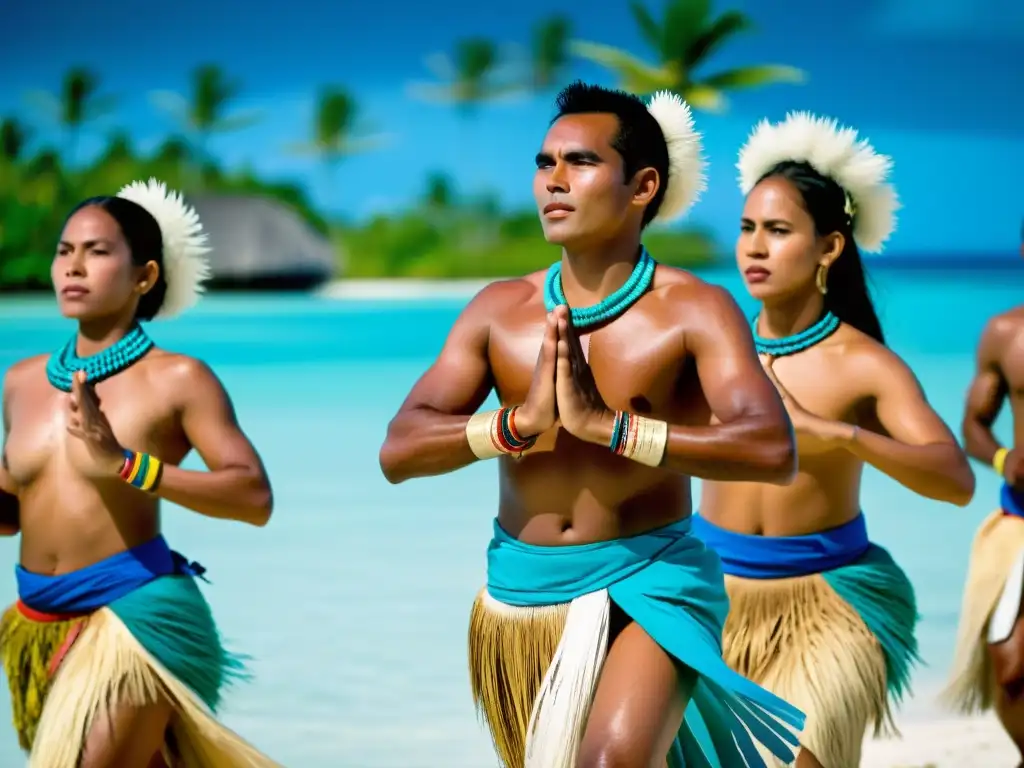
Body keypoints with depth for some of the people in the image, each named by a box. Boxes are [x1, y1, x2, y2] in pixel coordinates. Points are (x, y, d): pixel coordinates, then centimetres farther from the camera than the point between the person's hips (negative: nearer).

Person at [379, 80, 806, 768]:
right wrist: (518, 423, -23)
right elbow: (399, 452, -6)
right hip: (521, 594, 5)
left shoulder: (693, 311, -10)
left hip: (649, 583, -5)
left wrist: (606, 425, -28)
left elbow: (772, 449, -26)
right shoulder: (499, 310, 2)